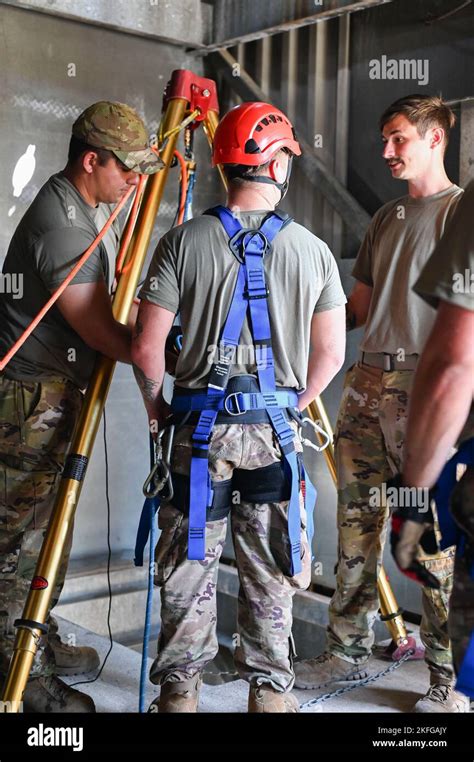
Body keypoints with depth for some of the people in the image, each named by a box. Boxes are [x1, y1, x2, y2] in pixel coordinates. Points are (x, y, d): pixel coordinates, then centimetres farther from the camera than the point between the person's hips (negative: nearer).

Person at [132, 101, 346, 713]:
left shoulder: (184, 241, -4)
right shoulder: (314, 251, 0)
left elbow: (146, 348, -6)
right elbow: (330, 355, 3)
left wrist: (155, 407, 11)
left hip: (200, 428, -1)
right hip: (276, 430, 1)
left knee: (188, 568, 10)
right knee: (271, 576, 11)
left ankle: (179, 692, 20)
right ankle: (271, 693, 22)